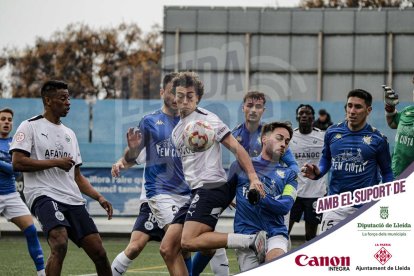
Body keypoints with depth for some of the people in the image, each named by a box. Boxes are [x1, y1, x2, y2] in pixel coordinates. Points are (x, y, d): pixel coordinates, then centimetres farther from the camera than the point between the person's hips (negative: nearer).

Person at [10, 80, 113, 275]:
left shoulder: (69, 133, 23)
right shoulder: (30, 127, 2)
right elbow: (17, 162, -10)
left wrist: (98, 197, 12)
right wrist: (56, 162, -8)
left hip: (73, 200, 7)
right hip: (44, 194, -7)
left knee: (99, 252, -1)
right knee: (60, 245, -30)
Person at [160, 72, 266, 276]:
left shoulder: (206, 119, -3)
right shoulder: (176, 130, 20)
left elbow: (235, 147, -8)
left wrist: (253, 177, -17)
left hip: (212, 187, -8)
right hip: (196, 193, 8)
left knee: (189, 242, -27)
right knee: (167, 249, -1)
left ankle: (252, 240, -23)